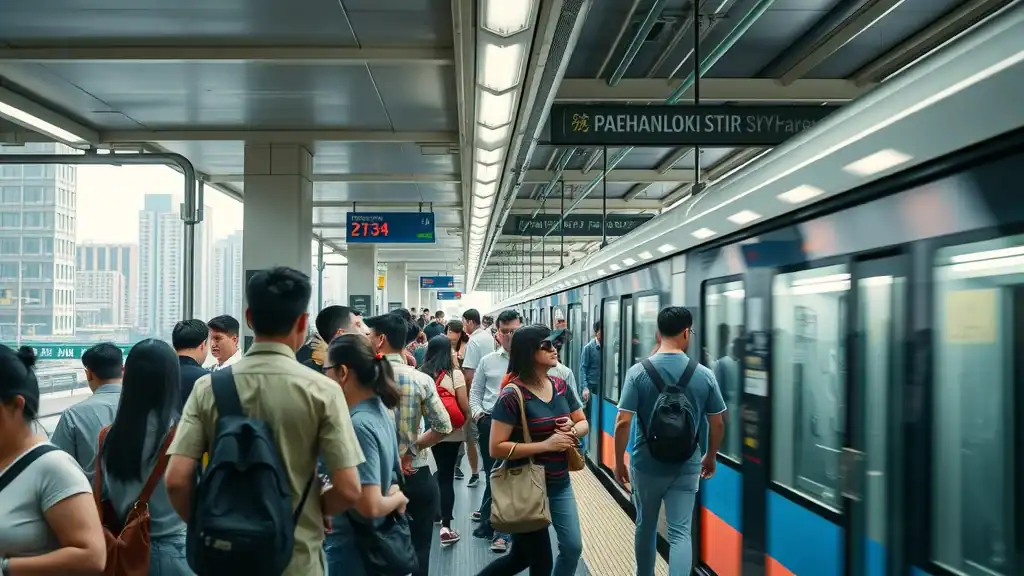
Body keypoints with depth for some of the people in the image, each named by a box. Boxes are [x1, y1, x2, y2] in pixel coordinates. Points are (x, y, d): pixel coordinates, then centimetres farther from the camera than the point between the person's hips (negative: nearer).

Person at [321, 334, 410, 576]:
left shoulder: (359, 425, -24)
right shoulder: (380, 410, 2)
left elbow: (369, 506, -29)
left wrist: (398, 499, -11)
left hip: (352, 546, -8)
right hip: (375, 538, 8)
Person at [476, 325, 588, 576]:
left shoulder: (561, 386, 2)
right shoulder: (512, 395, -19)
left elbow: (583, 422, 15)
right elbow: (496, 448, -22)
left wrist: (573, 429, -10)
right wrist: (545, 445, -25)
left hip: (560, 484, 7)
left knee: (573, 548, 15)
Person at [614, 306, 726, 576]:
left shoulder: (638, 372, -12)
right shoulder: (704, 375, -7)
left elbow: (623, 422, -14)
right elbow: (717, 425, 1)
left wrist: (619, 461, -1)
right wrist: (710, 457, 17)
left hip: (646, 464, 0)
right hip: (686, 466, 0)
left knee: (646, 526, 19)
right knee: (680, 532, 3)